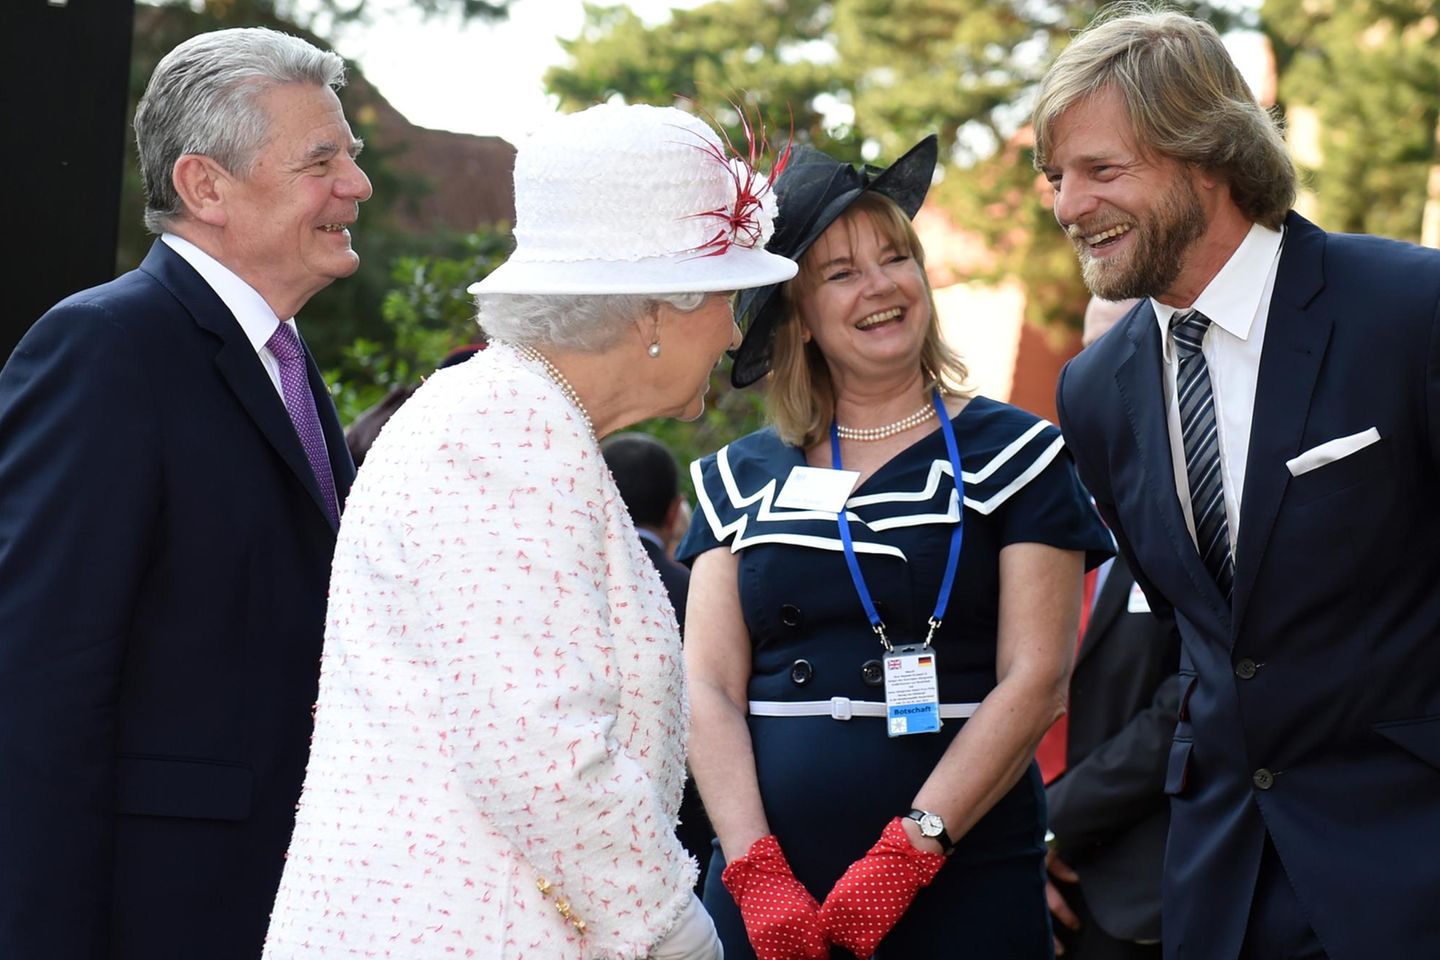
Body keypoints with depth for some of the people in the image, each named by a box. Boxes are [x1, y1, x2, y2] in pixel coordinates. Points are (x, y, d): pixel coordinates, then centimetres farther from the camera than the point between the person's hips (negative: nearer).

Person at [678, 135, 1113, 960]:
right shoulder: (741, 479, 10)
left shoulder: (1011, 454, 3)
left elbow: (1036, 681, -5)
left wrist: (908, 853, -15)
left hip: (962, 888, -2)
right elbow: (710, 687, 3)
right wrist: (756, 872, -11)